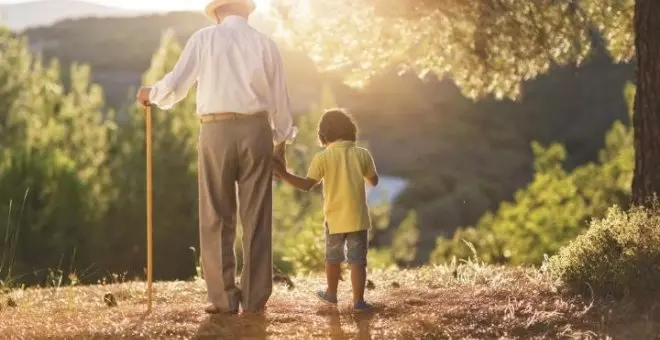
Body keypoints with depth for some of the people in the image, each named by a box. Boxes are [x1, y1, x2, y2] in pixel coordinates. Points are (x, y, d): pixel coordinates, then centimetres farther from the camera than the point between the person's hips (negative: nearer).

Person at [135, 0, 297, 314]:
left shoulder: (204, 38, 3)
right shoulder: (264, 43, 8)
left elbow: (176, 85, -3)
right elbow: (279, 98, 10)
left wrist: (151, 94, 18)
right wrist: (282, 140, 22)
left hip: (217, 131, -2)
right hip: (256, 131, 2)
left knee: (217, 218, 5)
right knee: (256, 218, 6)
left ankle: (224, 298, 3)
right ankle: (255, 298, 6)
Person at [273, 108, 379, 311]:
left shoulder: (323, 158, -6)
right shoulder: (363, 154, -1)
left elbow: (307, 185, -13)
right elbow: (374, 182, 10)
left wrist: (283, 174, -10)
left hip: (335, 218, 0)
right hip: (358, 217, 0)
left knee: (333, 257, 19)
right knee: (357, 260, 0)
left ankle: (331, 293, 34)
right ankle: (358, 300, -6)